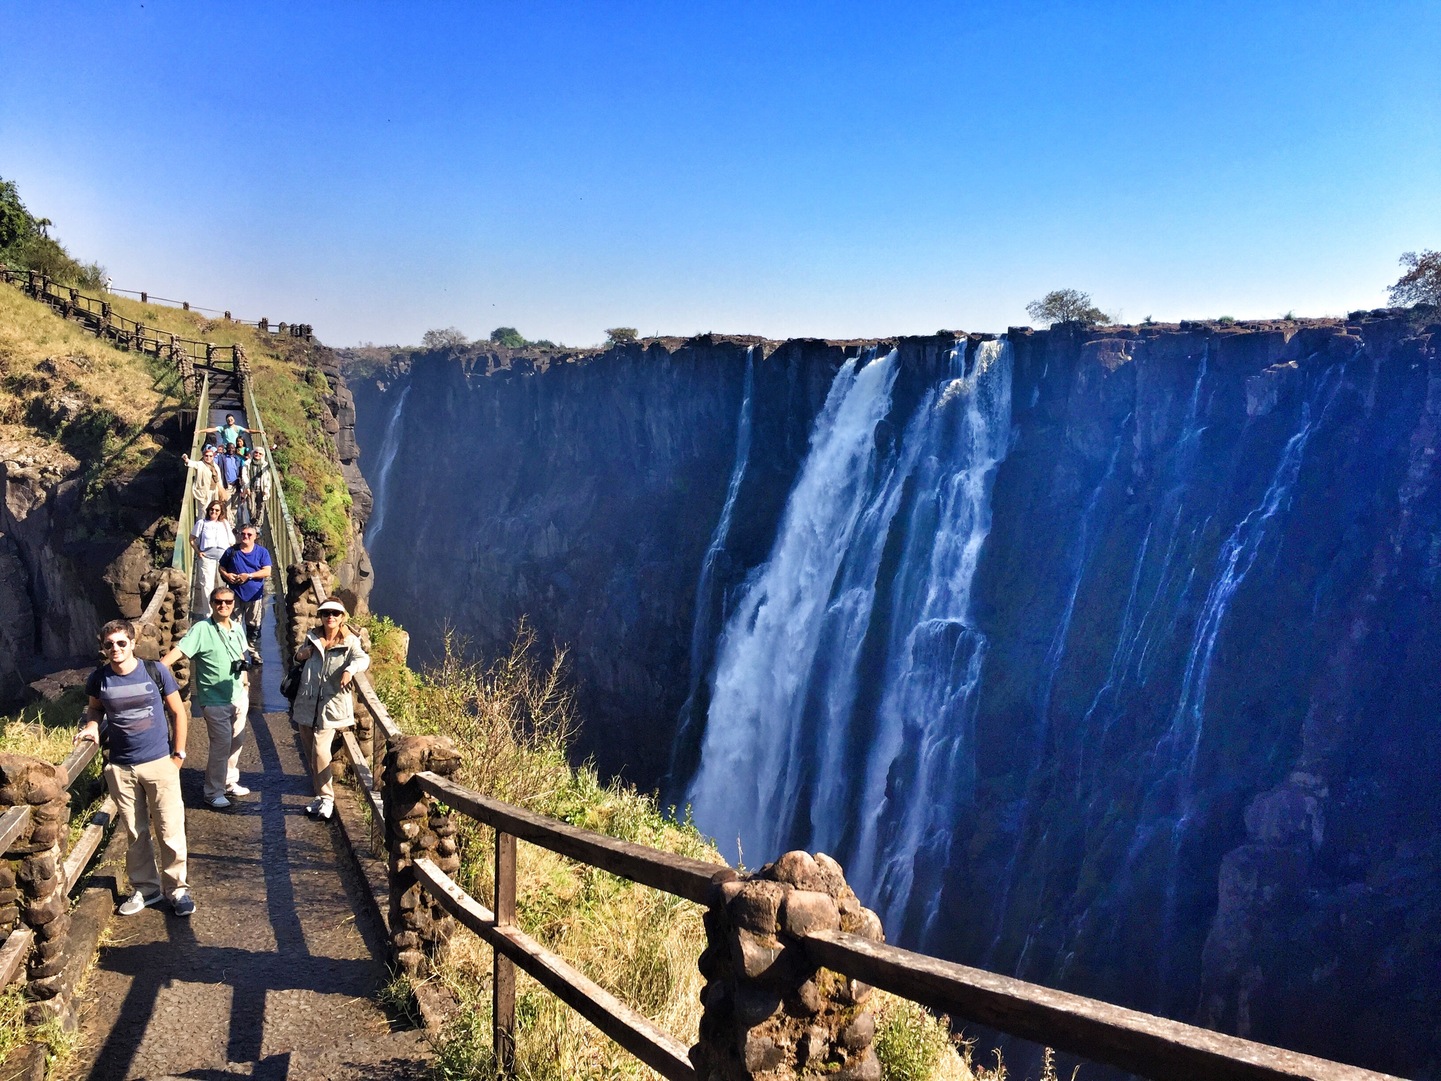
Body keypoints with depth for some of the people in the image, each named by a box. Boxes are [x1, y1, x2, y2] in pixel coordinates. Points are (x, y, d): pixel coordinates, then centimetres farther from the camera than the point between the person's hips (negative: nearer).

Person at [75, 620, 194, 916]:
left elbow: (178, 713, 0)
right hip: (120, 767, 2)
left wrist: (178, 754, -1)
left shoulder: (155, 672, -9)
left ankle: (176, 888, 15)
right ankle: (145, 888, 28)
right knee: (135, 833, 13)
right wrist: (92, 726, -3)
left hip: (160, 763, -2)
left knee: (170, 830, 0)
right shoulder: (98, 679, -3)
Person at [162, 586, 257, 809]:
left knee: (237, 741, 17)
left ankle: (229, 782, 35)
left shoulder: (237, 628, 5)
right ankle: (214, 793, 13)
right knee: (222, 745, -3)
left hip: (238, 696, 7)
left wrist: (245, 682, 11)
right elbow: (179, 650, -28)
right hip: (215, 700, -7)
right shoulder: (202, 629, -16)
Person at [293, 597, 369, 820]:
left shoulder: (349, 642, -5)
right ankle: (320, 796, 25)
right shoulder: (312, 638, 9)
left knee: (320, 752, -14)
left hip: (331, 706, -5)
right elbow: (300, 654, 28)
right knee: (310, 755, 11)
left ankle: (326, 798, -1)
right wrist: (299, 655, 3)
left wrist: (350, 669, -44)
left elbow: (362, 658, -23)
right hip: (306, 704, 5)